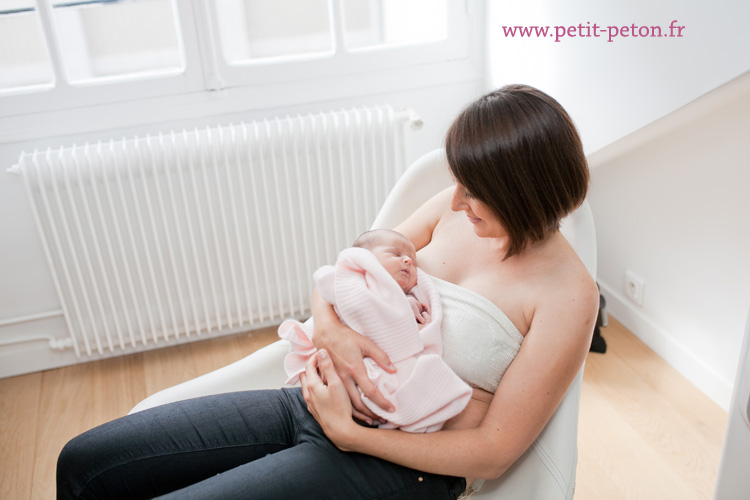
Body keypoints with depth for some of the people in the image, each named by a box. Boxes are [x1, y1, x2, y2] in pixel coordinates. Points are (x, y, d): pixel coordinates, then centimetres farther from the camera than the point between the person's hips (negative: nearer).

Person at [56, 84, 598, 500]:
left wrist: (349, 434, -15)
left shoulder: (567, 293, -13)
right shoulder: (460, 205, 2)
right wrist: (330, 326, -16)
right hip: (315, 400, 6)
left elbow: (493, 452, -13)